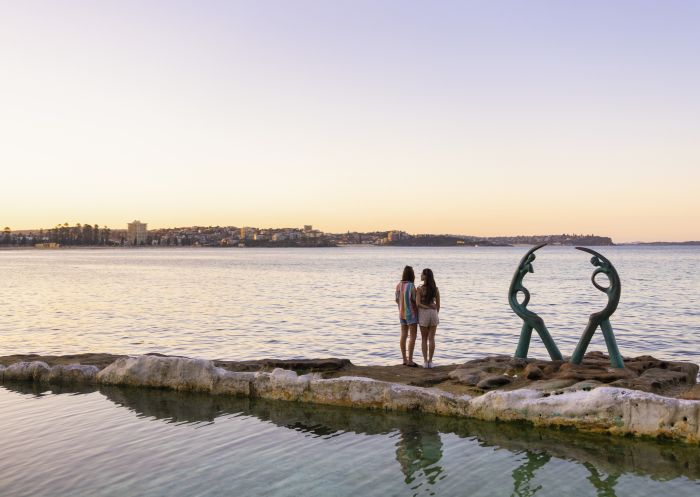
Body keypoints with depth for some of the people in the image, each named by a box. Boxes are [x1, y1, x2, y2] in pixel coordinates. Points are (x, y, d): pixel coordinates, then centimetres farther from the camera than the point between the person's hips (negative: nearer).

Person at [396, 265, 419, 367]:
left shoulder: (399, 285, 2)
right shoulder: (411, 286, -19)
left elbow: (397, 300, 8)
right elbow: (415, 301, -15)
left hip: (402, 313, 7)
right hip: (411, 313, -7)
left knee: (403, 336, 9)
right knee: (412, 337, -4)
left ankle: (405, 360, 12)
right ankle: (410, 360, -7)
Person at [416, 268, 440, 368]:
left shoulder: (420, 288, -9)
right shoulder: (436, 289, 1)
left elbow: (418, 304, -16)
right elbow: (438, 304, 6)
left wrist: (426, 307, -4)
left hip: (423, 314, -2)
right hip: (433, 313, 2)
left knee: (424, 339, 9)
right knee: (431, 338, 7)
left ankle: (425, 361, 6)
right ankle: (430, 361, 5)